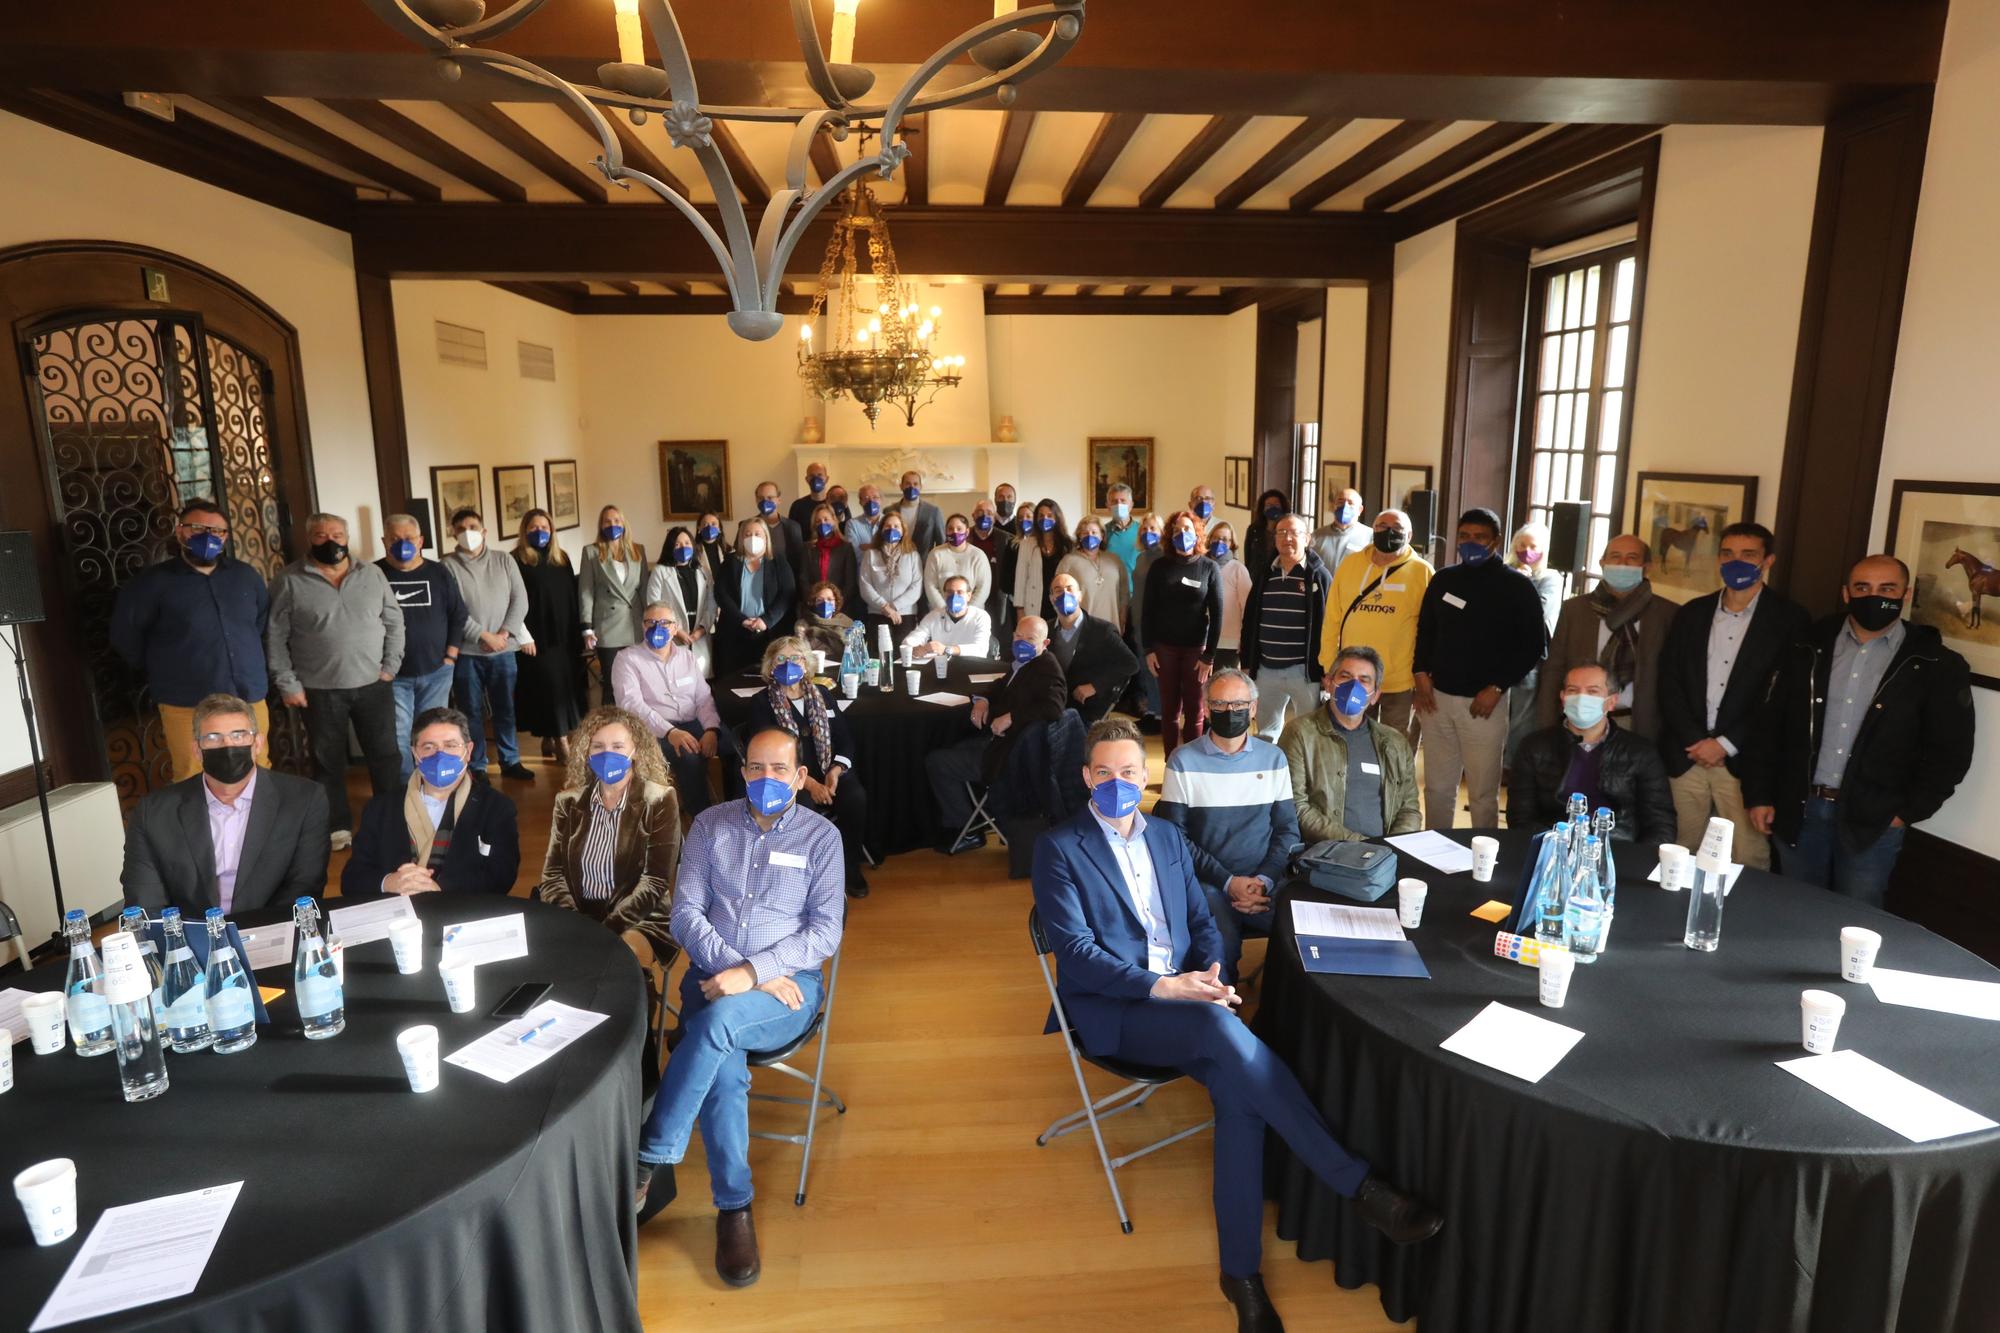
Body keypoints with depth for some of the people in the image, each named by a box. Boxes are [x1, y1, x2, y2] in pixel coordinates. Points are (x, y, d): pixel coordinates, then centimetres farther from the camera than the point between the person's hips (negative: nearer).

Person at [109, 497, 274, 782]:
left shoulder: (246, 576, 11)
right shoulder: (153, 581, -1)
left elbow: (265, 623, 22)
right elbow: (125, 634, 3)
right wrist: (163, 674, 7)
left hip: (250, 700, 4)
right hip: (187, 707, -3)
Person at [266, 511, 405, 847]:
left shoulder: (372, 575, 4)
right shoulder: (289, 581, -3)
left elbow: (394, 621, 7)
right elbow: (274, 636, -3)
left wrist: (391, 666, -1)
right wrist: (287, 683, -6)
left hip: (373, 684, 2)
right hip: (320, 690, -2)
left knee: (385, 754, 8)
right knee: (328, 761, 9)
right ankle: (338, 826, 23)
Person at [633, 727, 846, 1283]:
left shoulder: (821, 836, 1)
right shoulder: (710, 824, 6)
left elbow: (825, 932, -6)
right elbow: (686, 914, 1)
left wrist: (753, 972, -20)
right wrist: (740, 970, -15)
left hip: (789, 984, -1)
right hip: (712, 976, 2)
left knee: (719, 1021, -34)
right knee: (725, 1069, -29)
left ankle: (650, 1164, -20)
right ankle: (734, 1206, -10)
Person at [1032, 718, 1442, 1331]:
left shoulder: (1168, 837, 14)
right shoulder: (1058, 848, -4)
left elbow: (1203, 922, 15)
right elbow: (1076, 952, -12)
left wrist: (1210, 975, -7)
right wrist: (1161, 986, -22)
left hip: (1184, 999, 5)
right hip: (1112, 1011, -5)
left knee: (1239, 1088, -25)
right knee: (1224, 1028, -32)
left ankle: (1240, 1270, -14)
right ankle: (1357, 1183, -22)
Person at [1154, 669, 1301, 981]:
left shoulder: (1273, 758, 11)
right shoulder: (1183, 761, 0)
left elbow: (1287, 829, 9)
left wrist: (1264, 880, -8)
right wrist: (1227, 882, -10)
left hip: (1265, 883, 3)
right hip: (1207, 884, -3)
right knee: (1221, 946, -30)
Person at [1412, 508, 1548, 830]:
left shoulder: (1517, 587, -3)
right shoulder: (1443, 579, 10)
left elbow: (1533, 645, -4)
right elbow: (1425, 631, 18)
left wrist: (1497, 687, -11)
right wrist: (1421, 673, 4)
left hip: (1484, 702, -4)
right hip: (1437, 697, 4)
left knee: (1483, 792, 2)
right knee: (1437, 787, 12)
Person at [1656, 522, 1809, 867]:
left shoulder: (1788, 617, 0)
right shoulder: (1691, 613, 11)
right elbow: (1669, 682, 6)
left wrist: (1727, 744, -11)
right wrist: (1694, 739, -7)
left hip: (1745, 759, -3)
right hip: (1685, 754, 3)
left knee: (1748, 860, -1)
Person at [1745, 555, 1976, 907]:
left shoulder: (1936, 666, -1)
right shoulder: (1809, 648, 5)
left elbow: (1950, 751, 0)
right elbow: (1771, 725, 6)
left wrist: (1908, 812, -4)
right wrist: (1760, 794, 3)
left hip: (1874, 821, -2)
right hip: (1798, 810, 2)